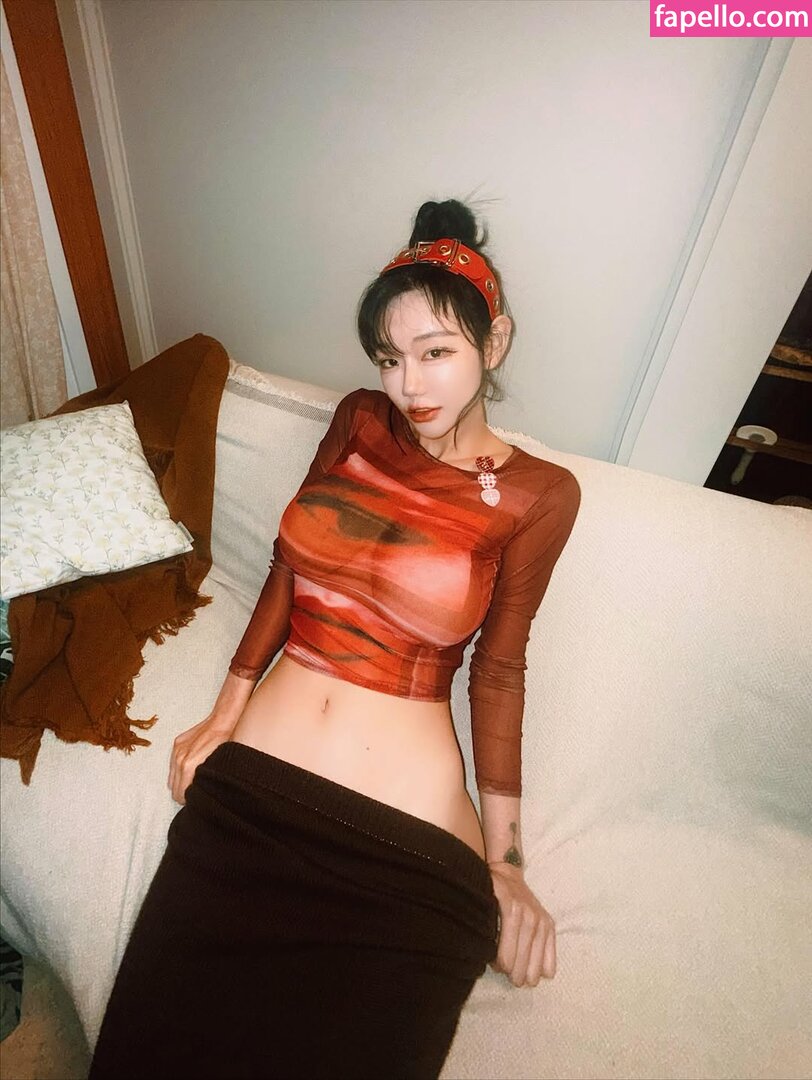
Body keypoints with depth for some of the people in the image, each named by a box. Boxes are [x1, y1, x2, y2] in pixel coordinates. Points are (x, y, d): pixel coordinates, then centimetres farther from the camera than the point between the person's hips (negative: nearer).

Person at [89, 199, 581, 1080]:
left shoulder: (538, 494, -4)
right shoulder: (360, 420, 5)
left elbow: (498, 668, -1)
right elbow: (288, 569, 7)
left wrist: (505, 858, 0)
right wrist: (223, 715, 7)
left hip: (406, 838, -2)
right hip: (248, 778, 3)